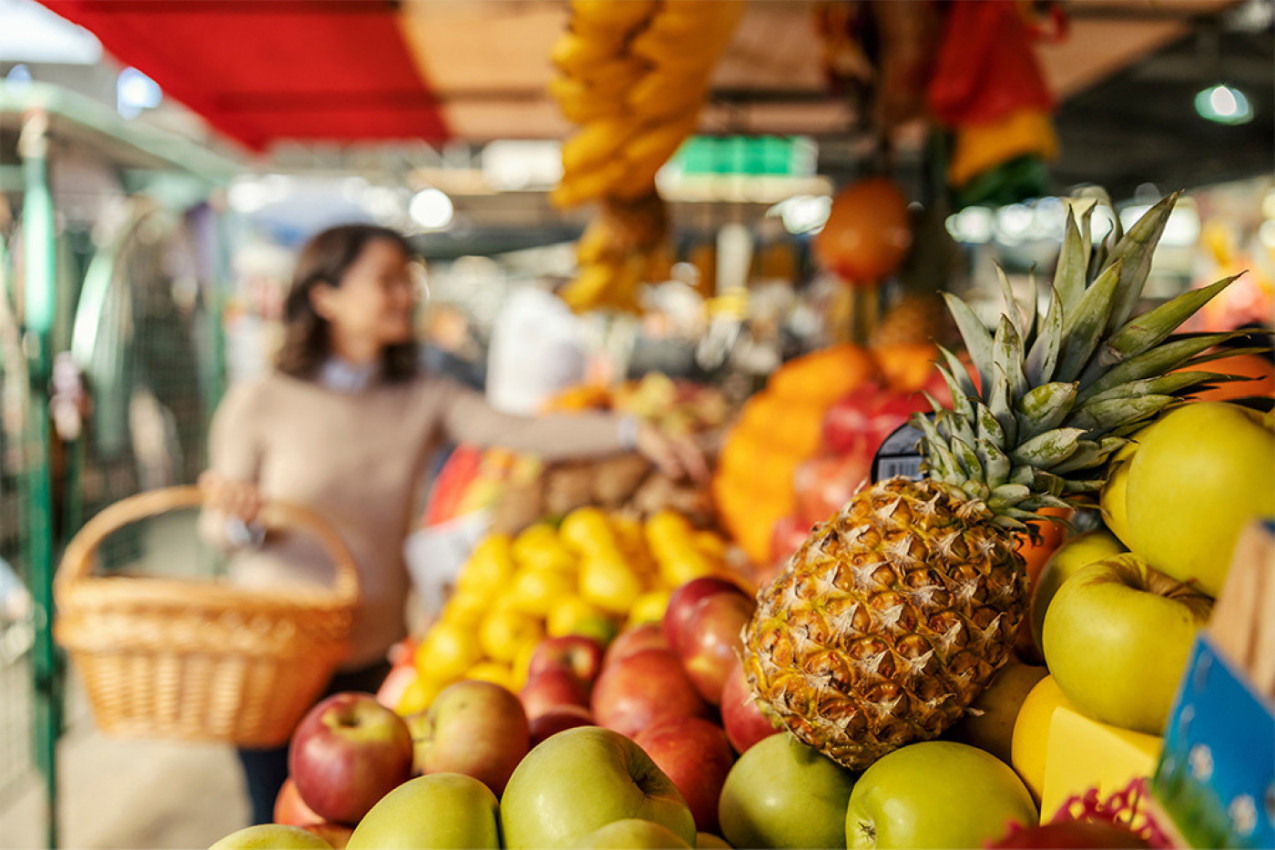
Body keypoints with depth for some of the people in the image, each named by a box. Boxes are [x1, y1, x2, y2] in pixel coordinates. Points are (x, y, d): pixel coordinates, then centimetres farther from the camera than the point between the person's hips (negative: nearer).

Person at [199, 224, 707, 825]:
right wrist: (236, 515, -25)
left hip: (378, 657, 3)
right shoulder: (260, 404, -8)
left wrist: (633, 432, -32)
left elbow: (523, 432, -17)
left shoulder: (423, 401, -1)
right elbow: (217, 528, 0)